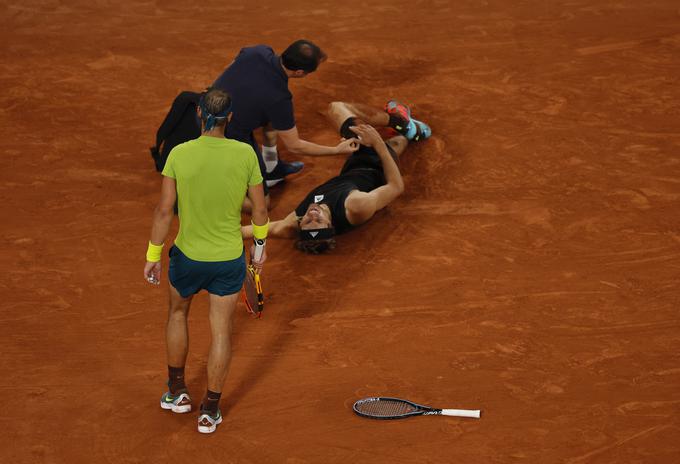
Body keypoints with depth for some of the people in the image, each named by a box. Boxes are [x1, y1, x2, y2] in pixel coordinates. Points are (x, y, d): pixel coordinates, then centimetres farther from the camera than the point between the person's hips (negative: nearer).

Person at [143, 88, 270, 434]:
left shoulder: (179, 154, -15)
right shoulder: (245, 154, -13)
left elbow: (164, 210, -12)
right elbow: (260, 209, -5)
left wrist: (153, 256, -1)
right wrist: (260, 247, 13)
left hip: (188, 256, 0)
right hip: (230, 259, 0)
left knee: (178, 314, 27)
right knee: (221, 332, 12)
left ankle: (177, 392, 35)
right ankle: (210, 411, 21)